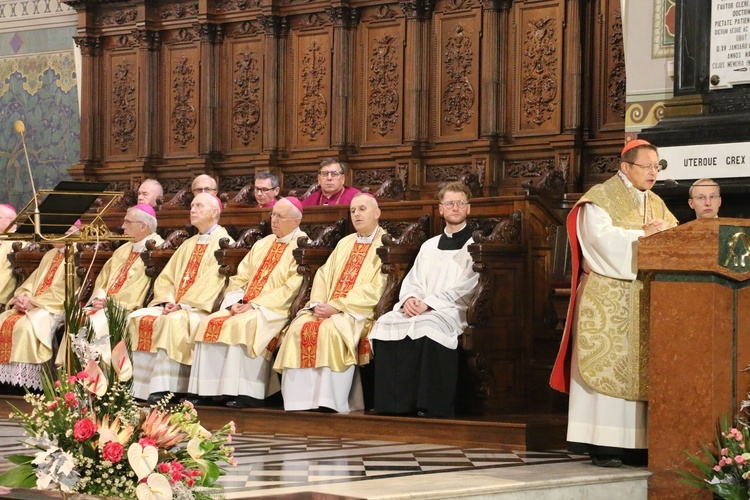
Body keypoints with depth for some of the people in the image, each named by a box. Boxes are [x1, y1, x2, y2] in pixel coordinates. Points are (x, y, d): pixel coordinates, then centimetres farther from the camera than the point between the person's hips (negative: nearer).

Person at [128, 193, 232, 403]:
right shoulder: (188, 245, 24)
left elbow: (213, 282, -13)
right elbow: (165, 277, 18)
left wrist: (183, 304, -18)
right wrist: (167, 300, -3)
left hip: (200, 309, -8)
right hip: (174, 306, 8)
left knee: (174, 321, -35)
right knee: (138, 318, -13)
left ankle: (164, 388, -35)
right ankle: (140, 386, -18)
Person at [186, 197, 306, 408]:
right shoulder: (263, 244, 21)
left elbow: (293, 288, -14)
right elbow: (240, 277, 19)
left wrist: (255, 304, -16)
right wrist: (235, 302, -2)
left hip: (276, 310, -7)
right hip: (245, 307, 7)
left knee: (242, 325, -33)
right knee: (210, 323, -14)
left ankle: (247, 394, -31)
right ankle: (203, 390, -17)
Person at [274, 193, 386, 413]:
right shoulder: (345, 243, 25)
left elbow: (375, 289, -10)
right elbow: (323, 276, 17)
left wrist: (337, 306, -16)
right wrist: (318, 304, -4)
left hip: (360, 312, -6)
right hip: (328, 310, 6)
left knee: (331, 330, -34)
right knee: (299, 327, -21)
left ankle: (331, 402, -32)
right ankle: (301, 401, -24)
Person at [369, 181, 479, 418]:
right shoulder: (429, 246, 26)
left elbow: (466, 287, -5)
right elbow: (412, 281, 20)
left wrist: (429, 303, -14)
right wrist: (409, 299, -5)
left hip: (454, 311, -6)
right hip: (419, 309, 6)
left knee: (426, 326, -37)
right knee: (385, 323, -23)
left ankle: (431, 408, -36)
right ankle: (391, 405, -26)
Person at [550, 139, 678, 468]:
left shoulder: (657, 204, 19)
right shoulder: (601, 198, -3)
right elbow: (602, 237, -18)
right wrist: (641, 234, -18)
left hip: (646, 302, 7)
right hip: (607, 300, -7)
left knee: (641, 368, 2)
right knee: (607, 365, -9)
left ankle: (635, 444, 3)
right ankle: (602, 445, -9)